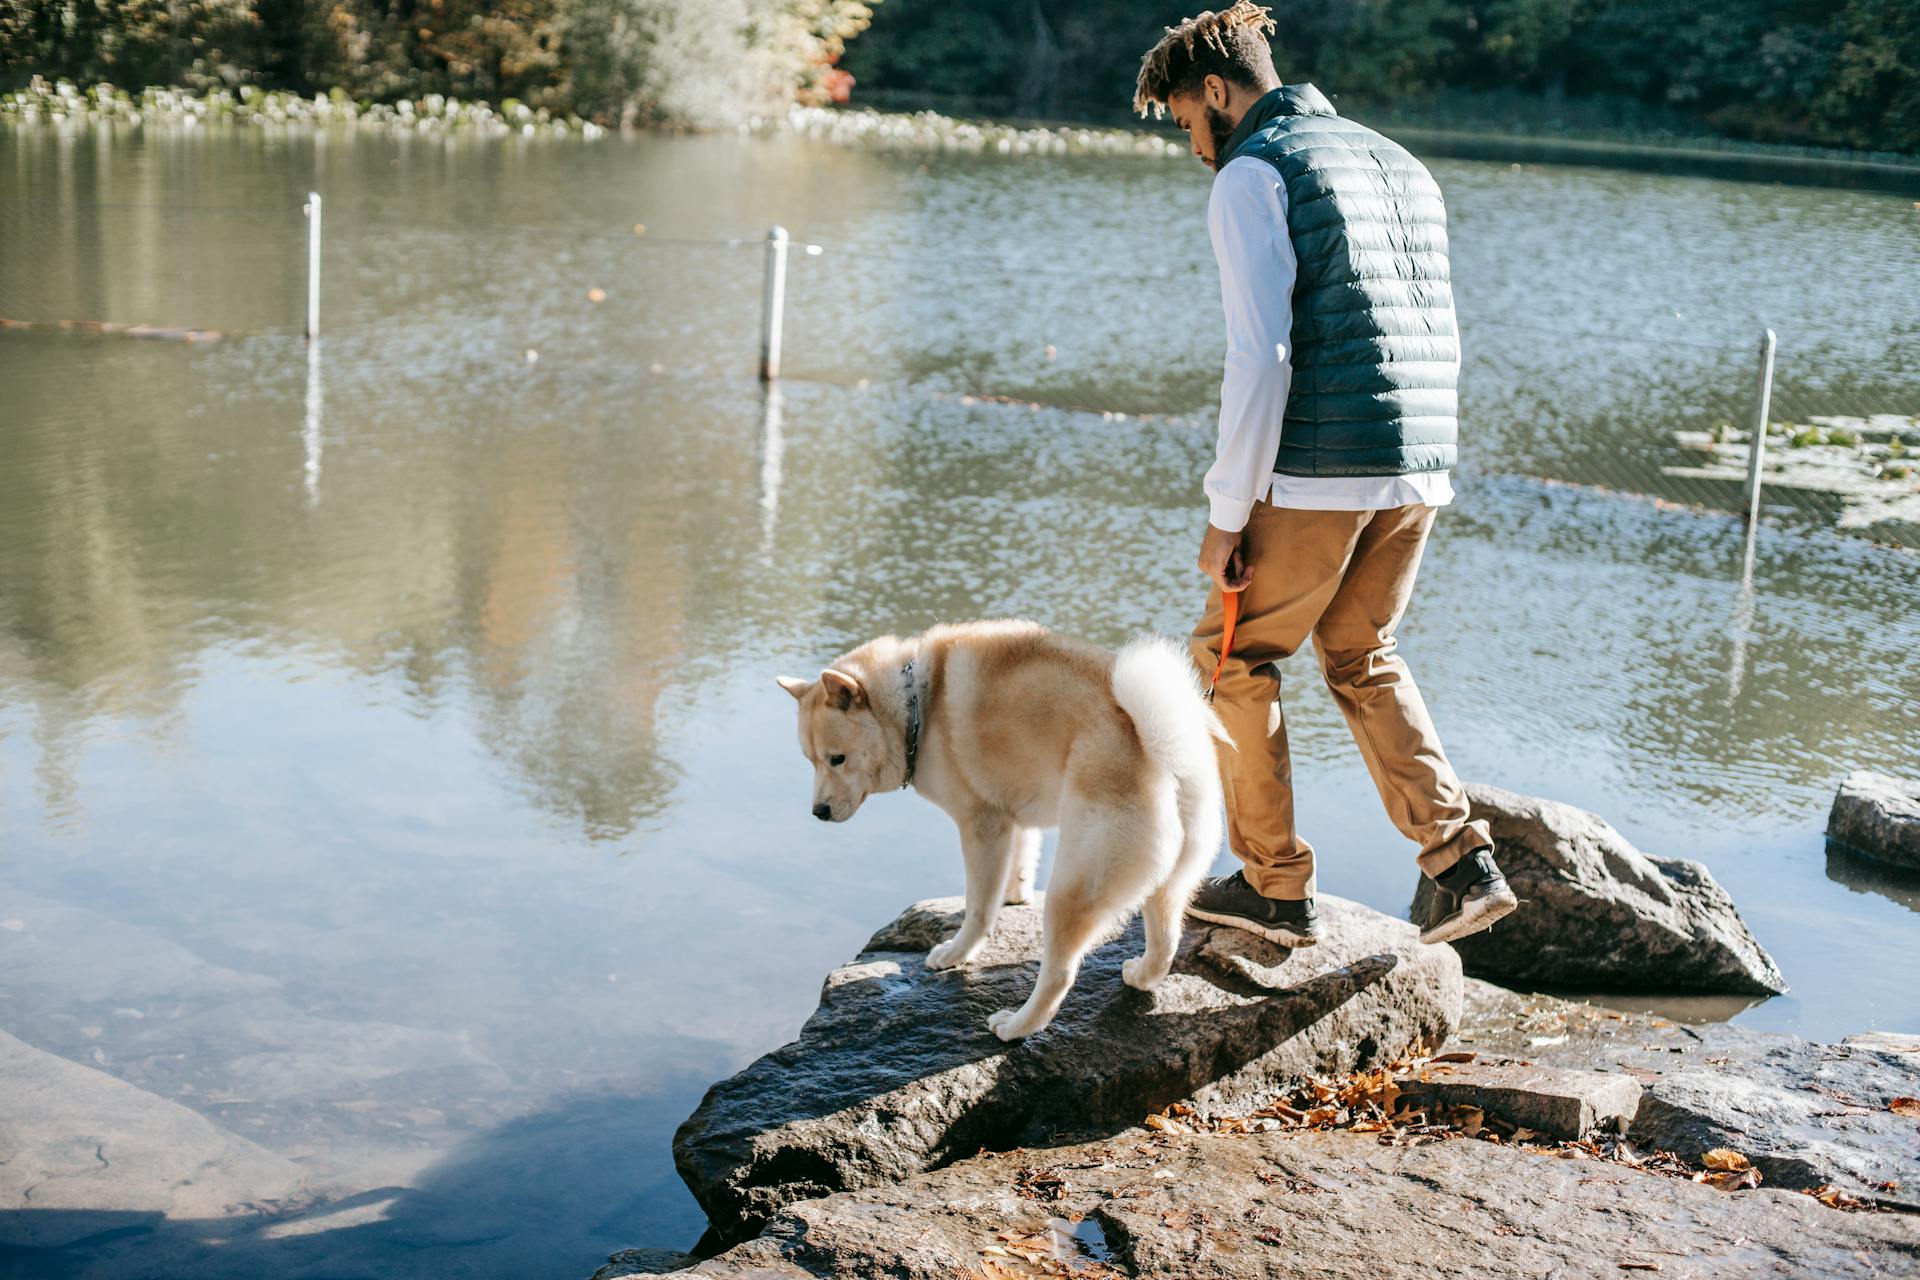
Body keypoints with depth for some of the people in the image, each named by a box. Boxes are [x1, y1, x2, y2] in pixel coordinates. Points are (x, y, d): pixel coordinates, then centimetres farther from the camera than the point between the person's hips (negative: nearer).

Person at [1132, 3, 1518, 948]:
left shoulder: (1251, 175, -6)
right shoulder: (1397, 163, 20)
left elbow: (1260, 357, -16)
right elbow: (1438, 339, 19)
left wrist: (1226, 514, -12)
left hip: (1315, 475, -8)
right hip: (1418, 469, 8)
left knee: (1234, 657, 11)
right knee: (1360, 659, 23)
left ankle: (1275, 888, 16)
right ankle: (1461, 861, 10)